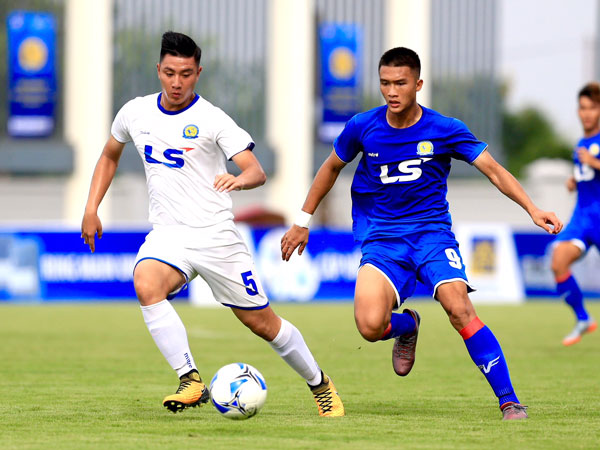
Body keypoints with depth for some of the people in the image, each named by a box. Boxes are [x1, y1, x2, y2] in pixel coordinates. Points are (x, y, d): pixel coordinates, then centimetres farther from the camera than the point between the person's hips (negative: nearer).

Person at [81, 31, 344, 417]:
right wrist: (91, 209, 14)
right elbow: (110, 156, 23)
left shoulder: (212, 120, -9)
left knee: (261, 322, 3)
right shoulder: (136, 113, 4)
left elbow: (257, 172, -15)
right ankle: (191, 381, -29)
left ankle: (320, 383, 27)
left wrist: (240, 179, -39)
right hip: (167, 233, 3)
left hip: (216, 235, -3)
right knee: (146, 284, -31)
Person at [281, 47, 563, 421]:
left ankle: (509, 401, -18)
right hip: (381, 239, 1)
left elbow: (494, 171, -6)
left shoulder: (445, 130, -5)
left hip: (431, 232, -1)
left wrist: (533, 210, -19)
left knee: (459, 309, -26)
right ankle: (407, 327, 15)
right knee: (371, 326, -24)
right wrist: (303, 221, 19)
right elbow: (332, 168, 17)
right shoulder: (363, 127, -1)